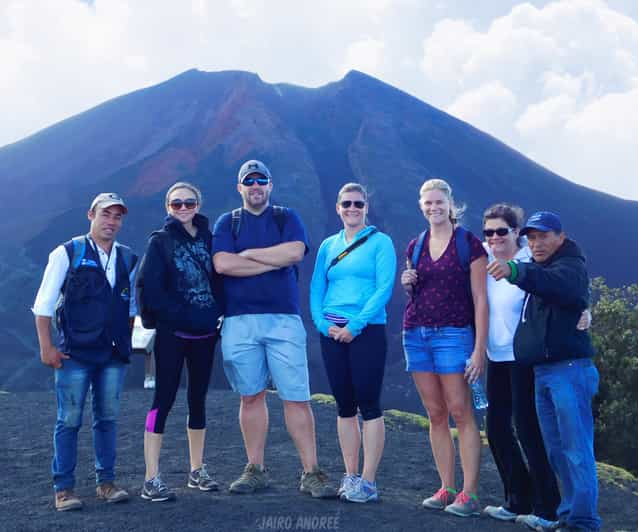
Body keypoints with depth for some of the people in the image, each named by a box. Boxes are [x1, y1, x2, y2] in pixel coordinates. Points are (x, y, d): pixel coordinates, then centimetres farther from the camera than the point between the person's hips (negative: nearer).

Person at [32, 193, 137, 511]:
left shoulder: (128, 260, 12)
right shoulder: (67, 254, -1)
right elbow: (43, 304, -1)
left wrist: (129, 342, 12)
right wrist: (46, 347, -7)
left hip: (114, 354, 4)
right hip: (74, 353, -4)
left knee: (108, 418, 8)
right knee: (69, 420, -1)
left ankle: (105, 482, 17)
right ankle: (63, 489, 7)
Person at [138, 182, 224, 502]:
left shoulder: (209, 239, 9)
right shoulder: (160, 242, -2)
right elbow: (151, 292, -9)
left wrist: (216, 313, -4)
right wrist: (183, 316, -13)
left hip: (205, 333, 4)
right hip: (172, 333, -4)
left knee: (198, 398, 12)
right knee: (164, 399, -5)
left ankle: (197, 470, 23)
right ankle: (151, 479, -2)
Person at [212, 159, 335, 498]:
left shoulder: (287, 218, 11)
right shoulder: (227, 223, 12)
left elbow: (295, 252, -10)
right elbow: (222, 264, -6)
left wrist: (248, 254, -3)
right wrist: (274, 262, -6)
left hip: (284, 319, -1)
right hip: (239, 321, 1)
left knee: (296, 397, -3)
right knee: (251, 396, 8)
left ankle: (311, 473, 2)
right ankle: (255, 470, 18)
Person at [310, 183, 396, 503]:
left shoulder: (380, 242, 0)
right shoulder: (328, 246, 14)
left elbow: (384, 288, -9)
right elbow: (316, 289, 11)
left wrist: (355, 326, -16)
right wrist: (323, 323, -7)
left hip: (367, 331, -5)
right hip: (332, 333, 5)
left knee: (368, 405, -4)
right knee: (344, 406, 8)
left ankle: (368, 482, 1)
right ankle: (351, 477, 17)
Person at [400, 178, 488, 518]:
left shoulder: (469, 244, -2)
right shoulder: (415, 247, 13)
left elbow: (480, 300, -6)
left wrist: (480, 349, -12)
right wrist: (407, 284, -1)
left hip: (452, 333, -5)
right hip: (416, 334, 5)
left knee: (461, 413, -6)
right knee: (435, 415, 6)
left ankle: (469, 494, -2)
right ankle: (446, 489, 12)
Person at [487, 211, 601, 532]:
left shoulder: (571, 266, -7)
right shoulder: (536, 270, 22)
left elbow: (555, 283, -30)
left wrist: (515, 272, -47)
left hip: (569, 368, -9)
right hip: (542, 370, 9)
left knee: (576, 448, -8)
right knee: (555, 448, 12)